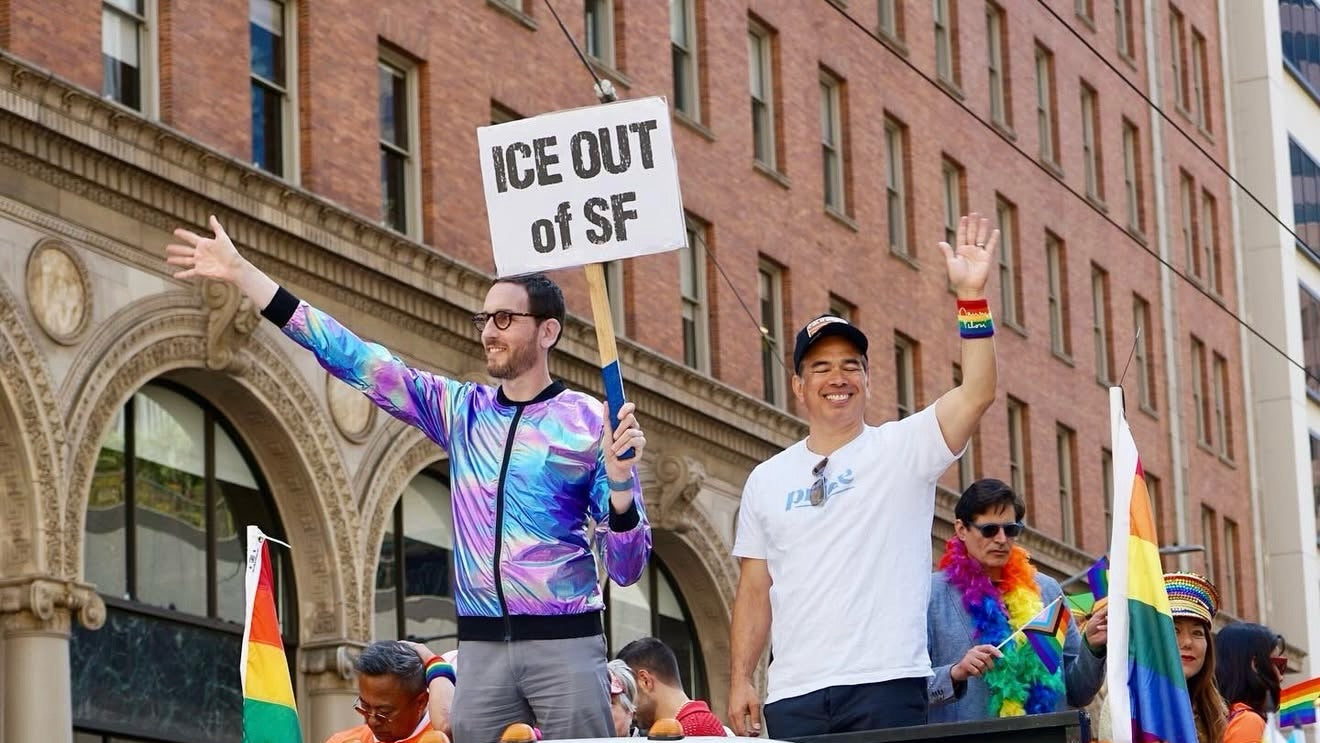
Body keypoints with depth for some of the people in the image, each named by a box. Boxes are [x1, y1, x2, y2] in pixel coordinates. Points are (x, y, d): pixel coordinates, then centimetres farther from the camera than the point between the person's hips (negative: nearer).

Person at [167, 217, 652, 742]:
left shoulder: (590, 424, -2)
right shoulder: (460, 410, 10)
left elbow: (626, 569, -3)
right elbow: (356, 360, 8)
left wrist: (619, 482, -23)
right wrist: (241, 273, 5)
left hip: (564, 643, -4)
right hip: (481, 645, 4)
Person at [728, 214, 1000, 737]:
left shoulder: (902, 449, 5)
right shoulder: (767, 481, 16)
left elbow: (977, 394, -11)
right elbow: (755, 590, 16)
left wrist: (971, 295, -19)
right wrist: (740, 679, 6)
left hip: (886, 685, -3)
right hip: (793, 696, 4)